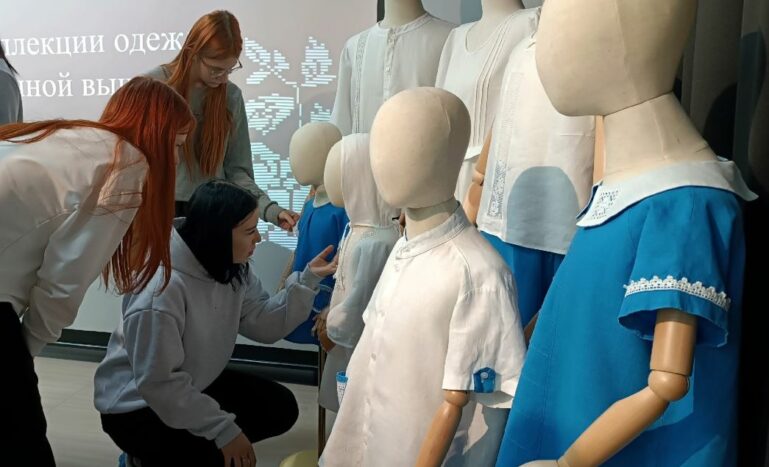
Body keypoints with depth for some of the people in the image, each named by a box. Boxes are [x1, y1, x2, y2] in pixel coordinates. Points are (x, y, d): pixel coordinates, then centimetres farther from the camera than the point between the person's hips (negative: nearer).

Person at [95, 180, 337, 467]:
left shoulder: (233, 269, -4)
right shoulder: (162, 288, -31)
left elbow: (265, 324, -8)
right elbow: (158, 382, -29)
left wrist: (307, 280, -19)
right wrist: (224, 430, -28)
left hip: (197, 385, 8)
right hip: (137, 405, -8)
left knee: (280, 407, -1)